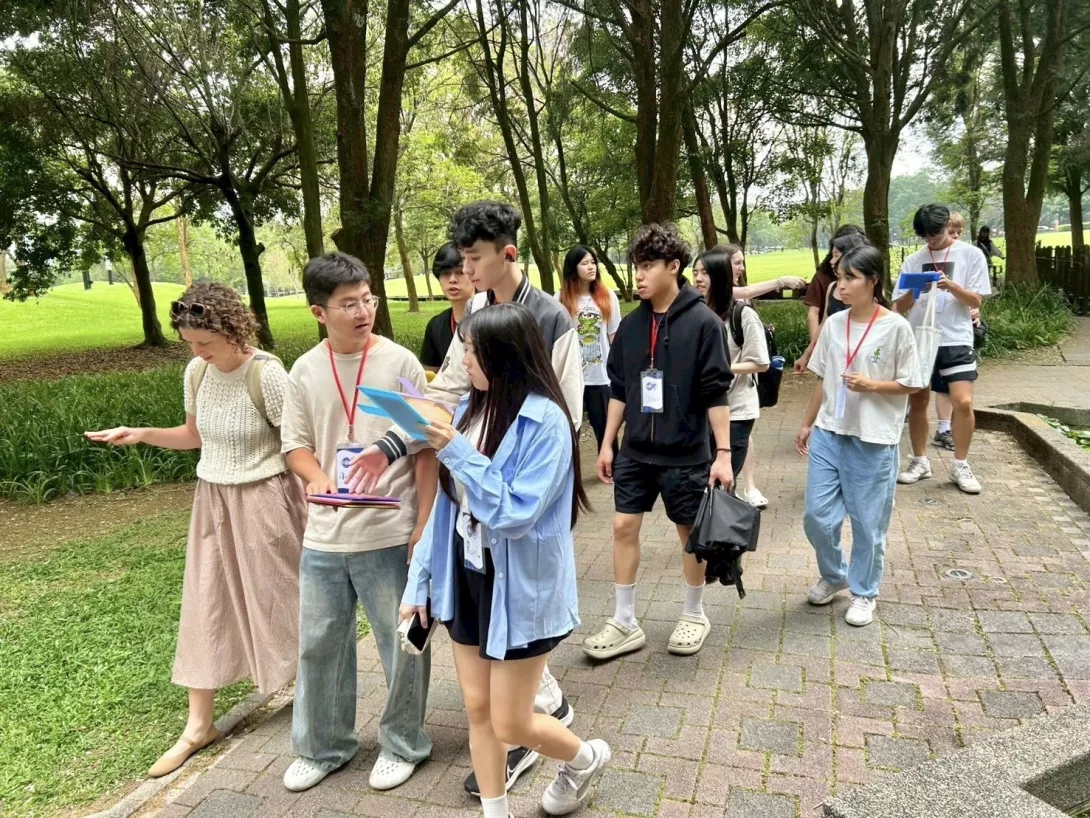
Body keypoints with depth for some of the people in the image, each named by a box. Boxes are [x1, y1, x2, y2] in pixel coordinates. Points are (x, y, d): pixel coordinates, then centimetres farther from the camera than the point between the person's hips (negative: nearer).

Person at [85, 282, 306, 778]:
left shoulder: (267, 375, -19)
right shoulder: (196, 372, 0)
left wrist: (314, 508, -19)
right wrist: (141, 435, 0)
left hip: (263, 500, -6)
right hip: (213, 500, 6)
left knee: (277, 602, 8)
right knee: (205, 609, 10)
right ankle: (198, 726, 24)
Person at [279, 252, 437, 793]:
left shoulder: (401, 363, -7)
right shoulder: (305, 371, 1)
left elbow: (425, 451, -5)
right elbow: (295, 444, 8)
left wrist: (423, 525, -8)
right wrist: (318, 479, -14)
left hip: (390, 535, -3)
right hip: (324, 537, 4)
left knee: (402, 645, 9)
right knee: (318, 645, 17)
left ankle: (402, 744, 33)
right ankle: (322, 747, 39)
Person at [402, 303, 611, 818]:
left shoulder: (544, 421, -20)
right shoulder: (470, 408, -1)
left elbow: (514, 513, -24)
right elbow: (447, 504, 5)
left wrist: (455, 450, -27)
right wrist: (420, 579, 7)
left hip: (517, 589, -6)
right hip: (465, 579, 6)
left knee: (510, 725, 8)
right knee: (477, 709, 17)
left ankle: (585, 759, 39)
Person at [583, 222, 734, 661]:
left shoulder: (703, 322, -11)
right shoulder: (631, 324, 3)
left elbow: (716, 393, -11)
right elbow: (619, 389, 9)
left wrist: (723, 453, -14)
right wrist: (607, 444, 8)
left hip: (685, 454, -4)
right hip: (636, 452, 5)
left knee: (692, 534, 10)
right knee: (624, 527, 5)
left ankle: (694, 616, 31)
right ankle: (624, 623, 19)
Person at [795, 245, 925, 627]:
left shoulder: (895, 327, -9)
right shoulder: (833, 324, 4)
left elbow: (911, 384, -4)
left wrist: (870, 386, -19)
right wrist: (807, 424, 14)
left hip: (873, 440, -4)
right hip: (828, 433, 4)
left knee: (867, 522, 7)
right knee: (817, 515, 6)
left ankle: (864, 592, 28)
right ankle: (833, 575, 33)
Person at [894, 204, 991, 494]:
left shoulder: (971, 255, 2)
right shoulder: (913, 260, 8)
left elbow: (976, 301, -2)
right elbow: (899, 307, 5)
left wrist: (951, 286, -19)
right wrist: (914, 292, -16)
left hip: (955, 340, -2)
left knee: (963, 402, -11)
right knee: (918, 401, 8)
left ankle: (960, 465, 5)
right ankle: (920, 461, 22)